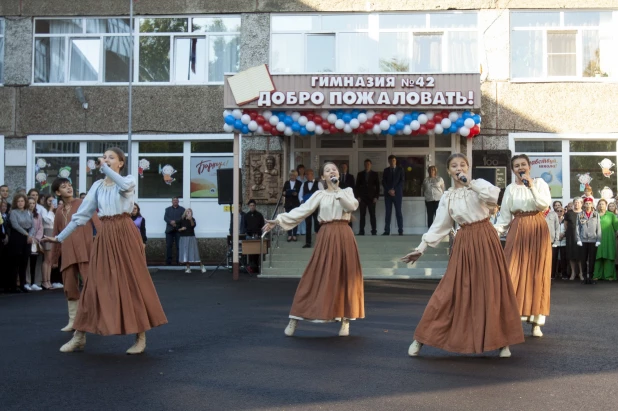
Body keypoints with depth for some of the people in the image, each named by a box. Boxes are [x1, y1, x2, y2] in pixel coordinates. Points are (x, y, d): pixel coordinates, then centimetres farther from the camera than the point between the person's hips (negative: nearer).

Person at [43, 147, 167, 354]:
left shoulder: (129, 180, 1)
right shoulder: (97, 185, 11)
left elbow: (124, 185, -26)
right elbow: (82, 213, 10)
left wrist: (105, 168, -19)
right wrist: (61, 237, 8)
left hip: (125, 234, -4)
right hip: (105, 235, 4)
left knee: (131, 281, -2)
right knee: (96, 283, 4)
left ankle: (140, 337, 7)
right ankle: (79, 337, 11)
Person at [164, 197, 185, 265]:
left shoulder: (182, 209, 12)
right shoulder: (168, 209, 18)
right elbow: (165, 217, 3)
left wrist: (175, 221, -15)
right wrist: (171, 222, -15)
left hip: (178, 230, -1)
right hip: (169, 230, 2)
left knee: (179, 246, -5)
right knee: (169, 246, -2)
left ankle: (179, 261, -3)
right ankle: (168, 262, 0)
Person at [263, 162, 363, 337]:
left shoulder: (347, 191, 11)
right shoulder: (320, 194, 9)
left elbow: (352, 206, -10)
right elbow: (301, 210, 0)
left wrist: (337, 190, -7)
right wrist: (278, 219, -9)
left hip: (344, 236, 1)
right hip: (326, 237, -1)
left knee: (345, 278, 2)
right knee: (316, 277, -3)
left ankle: (345, 321, 13)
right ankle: (294, 320, 2)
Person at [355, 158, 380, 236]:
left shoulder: (375, 174, 8)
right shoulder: (360, 174, 11)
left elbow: (377, 186, 6)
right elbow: (357, 186, 9)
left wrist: (376, 197, -3)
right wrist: (357, 196, -1)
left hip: (372, 197, -1)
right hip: (362, 197, 1)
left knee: (372, 215, -3)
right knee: (362, 215, -3)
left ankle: (374, 231, -2)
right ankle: (361, 231, -4)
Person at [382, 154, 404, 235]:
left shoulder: (400, 169, 7)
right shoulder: (386, 170, 12)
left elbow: (402, 181, -1)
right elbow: (383, 182, 6)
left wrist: (394, 190, -10)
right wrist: (389, 190, -9)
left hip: (397, 193, -1)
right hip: (388, 194, 2)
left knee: (398, 212, -3)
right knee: (388, 212, 0)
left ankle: (401, 231, -3)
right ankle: (387, 231, -1)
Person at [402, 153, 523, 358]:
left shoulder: (479, 184, 1)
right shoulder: (447, 197, 8)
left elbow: (493, 196, -22)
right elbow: (438, 226, 7)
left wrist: (470, 183, -17)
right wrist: (421, 248, 0)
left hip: (485, 241, -2)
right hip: (464, 243, 2)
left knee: (491, 290, 0)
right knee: (450, 291, 0)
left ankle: (501, 342, 14)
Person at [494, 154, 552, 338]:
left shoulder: (539, 183, 6)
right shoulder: (510, 188, 8)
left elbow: (545, 204, -8)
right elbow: (505, 216, 5)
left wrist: (532, 187, -13)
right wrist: (495, 232, -7)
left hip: (538, 230, -1)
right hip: (517, 231, 1)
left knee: (537, 274, 0)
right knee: (514, 274, -5)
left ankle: (536, 321, 4)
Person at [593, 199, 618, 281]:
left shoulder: (611, 215, 8)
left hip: (608, 239, -1)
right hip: (597, 238, 1)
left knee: (608, 256, -3)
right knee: (598, 257, -2)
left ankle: (609, 275, 0)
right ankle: (597, 275, 1)